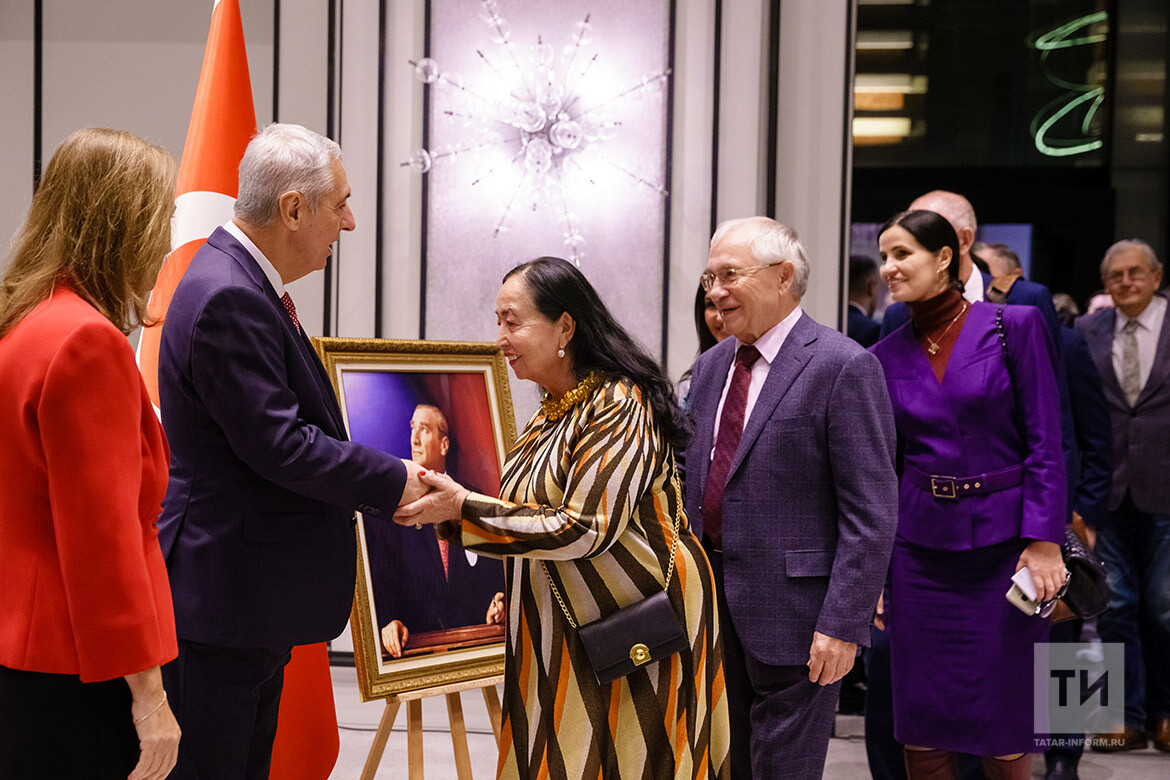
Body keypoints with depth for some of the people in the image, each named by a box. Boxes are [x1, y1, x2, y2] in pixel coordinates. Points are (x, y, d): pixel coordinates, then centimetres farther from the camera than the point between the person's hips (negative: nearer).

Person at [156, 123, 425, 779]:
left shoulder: (248, 282, 12)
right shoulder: (228, 298, -21)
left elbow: (295, 421, 18)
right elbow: (278, 445, -23)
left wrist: (380, 489, 10)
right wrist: (393, 482, -13)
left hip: (254, 595, 11)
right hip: (222, 597, -10)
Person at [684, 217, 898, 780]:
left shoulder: (844, 367, -12)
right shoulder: (710, 366, 12)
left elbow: (871, 512, -15)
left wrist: (844, 624, -19)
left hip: (791, 608, -7)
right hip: (711, 603, 7)